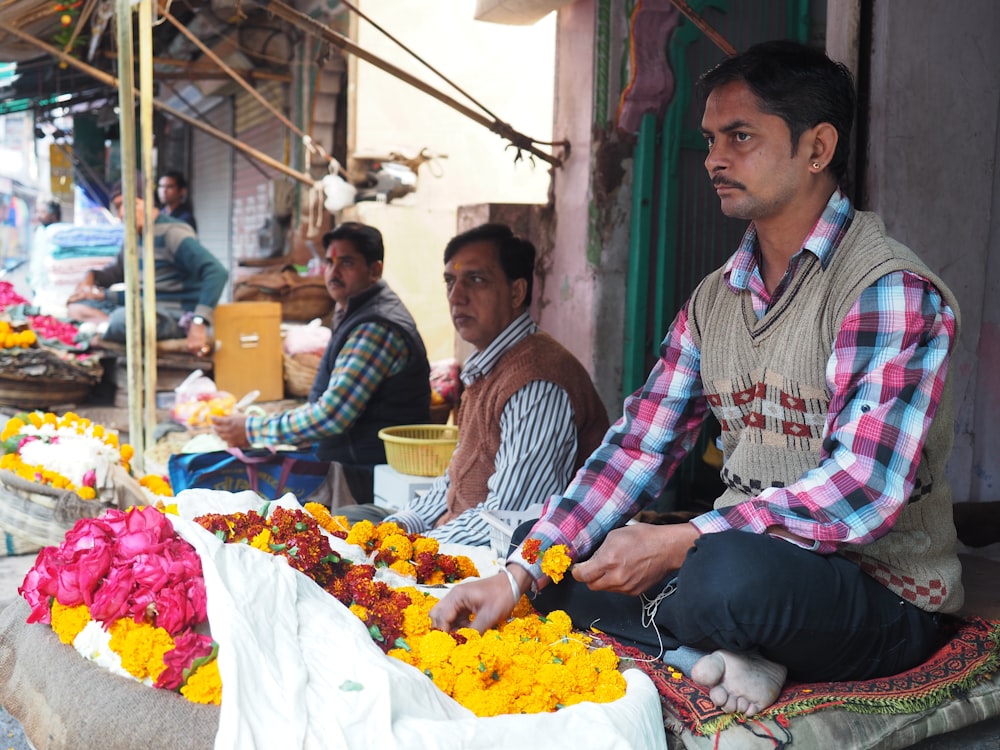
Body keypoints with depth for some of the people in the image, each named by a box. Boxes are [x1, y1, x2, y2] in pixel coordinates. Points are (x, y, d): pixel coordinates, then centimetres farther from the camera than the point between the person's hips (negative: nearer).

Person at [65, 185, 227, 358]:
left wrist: (198, 323, -36)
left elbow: (217, 272, -27)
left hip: (175, 316, -9)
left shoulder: (171, 233, -14)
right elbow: (115, 271, 31)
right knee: (76, 305, 6)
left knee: (123, 320, -38)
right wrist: (90, 277, 6)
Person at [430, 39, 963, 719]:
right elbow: (639, 449, 4)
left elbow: (867, 488, -25)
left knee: (732, 572, -39)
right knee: (537, 538, 0)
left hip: (883, 597, -7)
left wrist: (677, 543, -26)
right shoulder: (712, 301, 9)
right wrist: (517, 576, -7)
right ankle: (705, 650, -15)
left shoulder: (891, 290, -15)